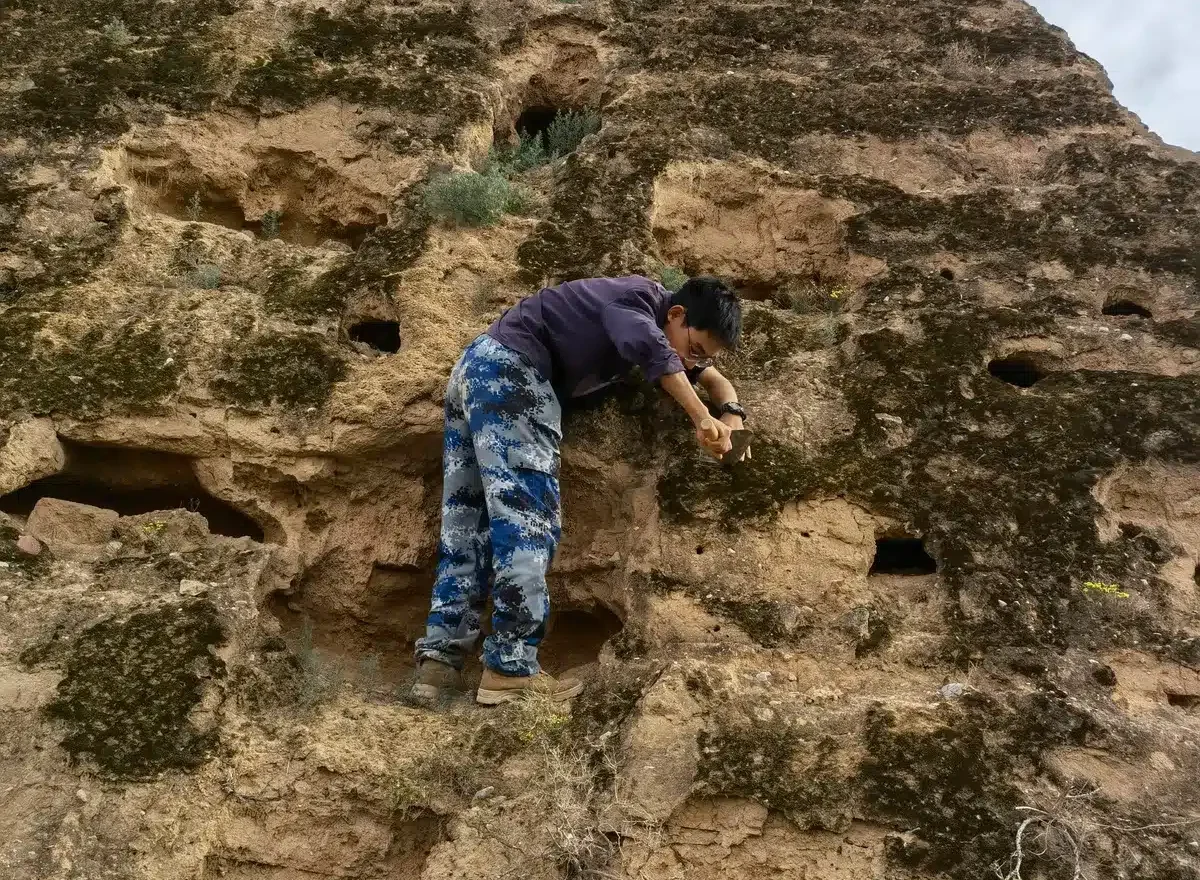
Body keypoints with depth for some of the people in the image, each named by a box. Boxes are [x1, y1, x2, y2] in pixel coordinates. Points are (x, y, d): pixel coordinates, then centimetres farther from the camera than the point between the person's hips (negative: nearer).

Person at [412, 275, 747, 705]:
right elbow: (652, 352, -32)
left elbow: (716, 380, 23)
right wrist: (703, 419, -32)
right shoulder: (637, 298, -10)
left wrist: (732, 414, 3)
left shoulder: (643, 319, 18)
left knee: (467, 524, 5)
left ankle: (439, 660, 3)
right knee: (527, 517, -12)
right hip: (510, 369, -10)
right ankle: (509, 668, -14)